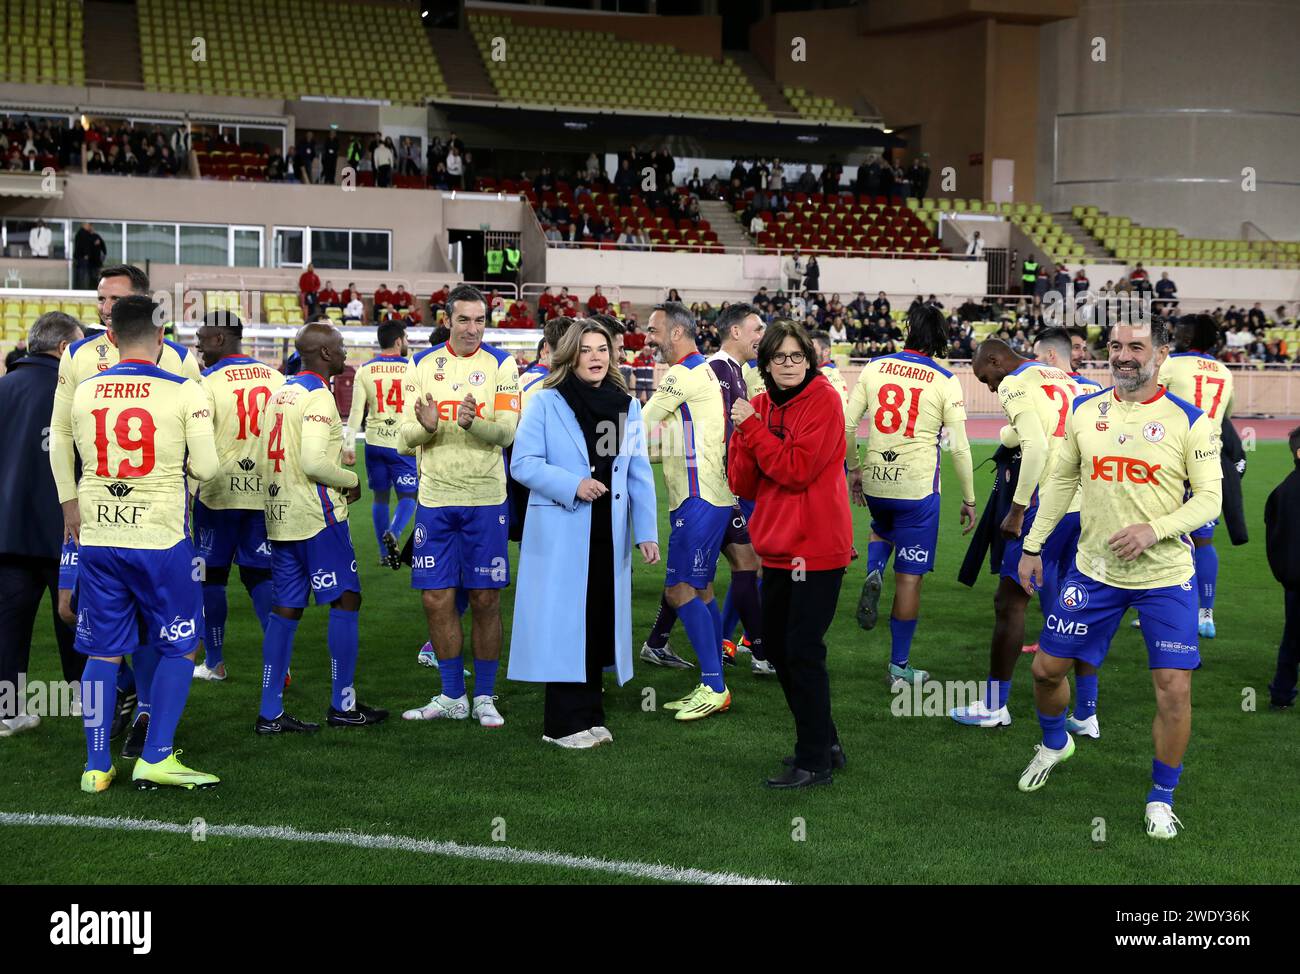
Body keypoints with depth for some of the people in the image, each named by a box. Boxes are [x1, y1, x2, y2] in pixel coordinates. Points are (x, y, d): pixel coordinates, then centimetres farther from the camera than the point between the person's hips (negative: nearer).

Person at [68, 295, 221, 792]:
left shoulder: (83, 392, 2)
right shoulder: (184, 392, -9)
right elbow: (207, 467, -8)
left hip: (98, 539, 4)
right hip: (160, 540, -3)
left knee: (103, 652, 11)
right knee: (180, 648, 11)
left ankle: (96, 767, 14)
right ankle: (155, 758, 6)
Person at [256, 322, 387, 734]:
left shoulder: (281, 392, 13)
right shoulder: (319, 396, -14)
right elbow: (313, 463, -23)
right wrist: (351, 481, -7)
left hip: (280, 515, 8)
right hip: (316, 515, -8)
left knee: (285, 609, 9)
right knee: (346, 600, 2)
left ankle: (270, 712, 8)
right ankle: (342, 705, 7)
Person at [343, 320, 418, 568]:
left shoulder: (365, 371, 2)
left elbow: (356, 411, -1)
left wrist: (349, 446, 1)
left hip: (375, 443, 3)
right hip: (403, 444, -3)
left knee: (380, 496, 13)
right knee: (408, 496, 5)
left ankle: (385, 553, 16)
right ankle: (393, 533, -22)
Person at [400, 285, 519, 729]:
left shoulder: (501, 364, 0)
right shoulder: (422, 365, 5)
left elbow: (506, 431, -10)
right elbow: (406, 435, 2)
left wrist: (474, 422, -30)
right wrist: (426, 426, -20)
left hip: (485, 498, -2)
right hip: (435, 497, 2)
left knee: (486, 600, 2)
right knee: (437, 599, 4)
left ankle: (484, 697, 14)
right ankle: (452, 697, 18)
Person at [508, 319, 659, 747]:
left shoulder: (628, 407, 11)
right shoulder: (546, 403, -2)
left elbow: (639, 475, 10)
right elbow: (522, 463, -7)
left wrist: (647, 532, 1)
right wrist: (572, 484, -19)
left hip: (609, 535, 5)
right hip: (559, 534, -4)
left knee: (601, 620, 8)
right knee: (563, 624, -3)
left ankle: (589, 715, 19)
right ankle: (563, 723, 5)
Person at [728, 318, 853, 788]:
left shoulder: (823, 400, -11)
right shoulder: (761, 405, 9)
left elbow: (796, 470, -21)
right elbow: (743, 485, 3)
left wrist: (753, 428, -17)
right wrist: (744, 433, -13)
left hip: (816, 547, -8)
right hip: (777, 547, 8)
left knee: (802, 652, -5)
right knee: (777, 648, 15)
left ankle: (815, 761, 6)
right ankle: (823, 743, 29)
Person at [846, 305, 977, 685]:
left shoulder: (874, 368, 1)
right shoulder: (945, 382, -6)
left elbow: (847, 425, 1)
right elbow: (959, 448, -6)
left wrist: (854, 469, 16)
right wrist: (969, 499, 4)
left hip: (875, 483, 3)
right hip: (917, 489, -3)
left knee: (882, 528, 35)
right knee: (909, 579, 5)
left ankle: (873, 575, 3)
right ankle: (899, 667, 11)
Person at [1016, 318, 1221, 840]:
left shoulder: (1189, 420, -9)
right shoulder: (1084, 411, 2)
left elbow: (1209, 498, -9)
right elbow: (1060, 482, 11)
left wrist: (1155, 529, -24)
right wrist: (1033, 546, 11)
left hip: (1165, 577, -3)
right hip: (1094, 570, 3)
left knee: (1174, 689, -6)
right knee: (1047, 668, 8)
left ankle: (1161, 798, 16)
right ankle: (1054, 744, 41)